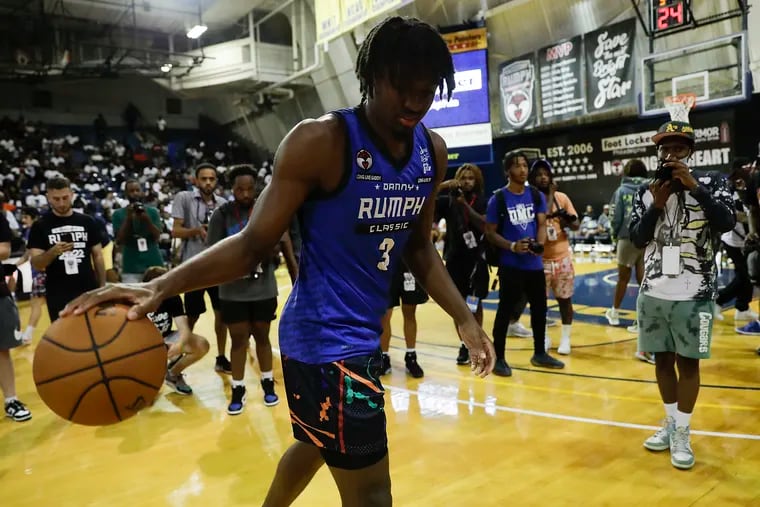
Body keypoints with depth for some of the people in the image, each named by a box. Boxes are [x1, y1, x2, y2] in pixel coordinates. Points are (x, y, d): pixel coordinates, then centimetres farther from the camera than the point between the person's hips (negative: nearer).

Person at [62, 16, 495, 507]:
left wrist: (464, 318, 7)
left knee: (319, 444, 28)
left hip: (364, 332, 8)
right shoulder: (321, 141, -18)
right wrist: (162, 286, -31)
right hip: (326, 337, -8)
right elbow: (254, 243, -18)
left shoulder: (432, 152, 3)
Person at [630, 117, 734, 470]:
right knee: (662, 359, 13)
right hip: (653, 293, 3)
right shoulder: (646, 192, 6)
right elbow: (636, 239, 1)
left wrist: (694, 186, -22)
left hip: (693, 294, -3)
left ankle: (682, 434, 18)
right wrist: (656, 206, -12)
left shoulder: (711, 184, -2)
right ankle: (670, 423, 30)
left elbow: (727, 223, -18)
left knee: (687, 362, 5)